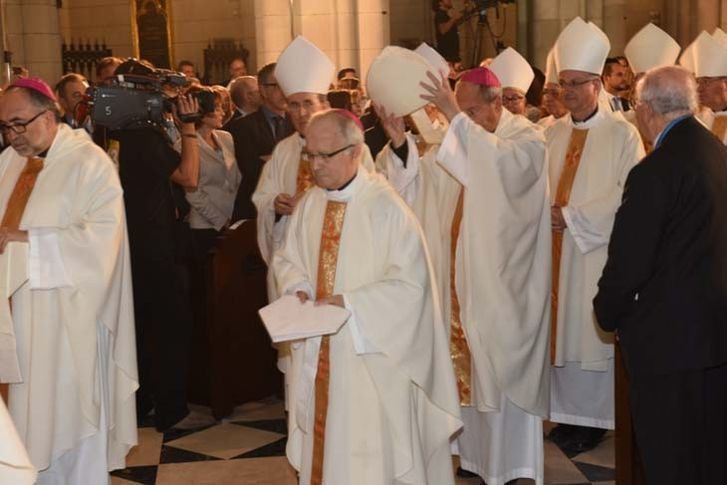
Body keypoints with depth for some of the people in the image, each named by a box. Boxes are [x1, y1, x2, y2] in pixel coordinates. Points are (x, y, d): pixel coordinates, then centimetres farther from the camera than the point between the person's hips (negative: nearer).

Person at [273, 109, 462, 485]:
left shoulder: (385, 206, -16)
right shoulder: (309, 203, 3)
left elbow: (410, 282, -17)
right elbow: (287, 260, 14)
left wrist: (350, 303, -21)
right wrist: (297, 289, -6)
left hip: (371, 355, -5)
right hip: (317, 351, 6)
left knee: (370, 450, 4)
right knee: (323, 440, 16)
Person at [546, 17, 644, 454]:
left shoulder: (622, 134, -5)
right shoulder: (553, 134, 11)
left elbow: (629, 194, -13)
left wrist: (572, 215, -14)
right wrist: (547, 213, -8)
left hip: (598, 251, -5)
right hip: (556, 251, 5)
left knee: (593, 332, -1)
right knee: (562, 329, 7)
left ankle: (592, 419, 11)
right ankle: (567, 413, 18)